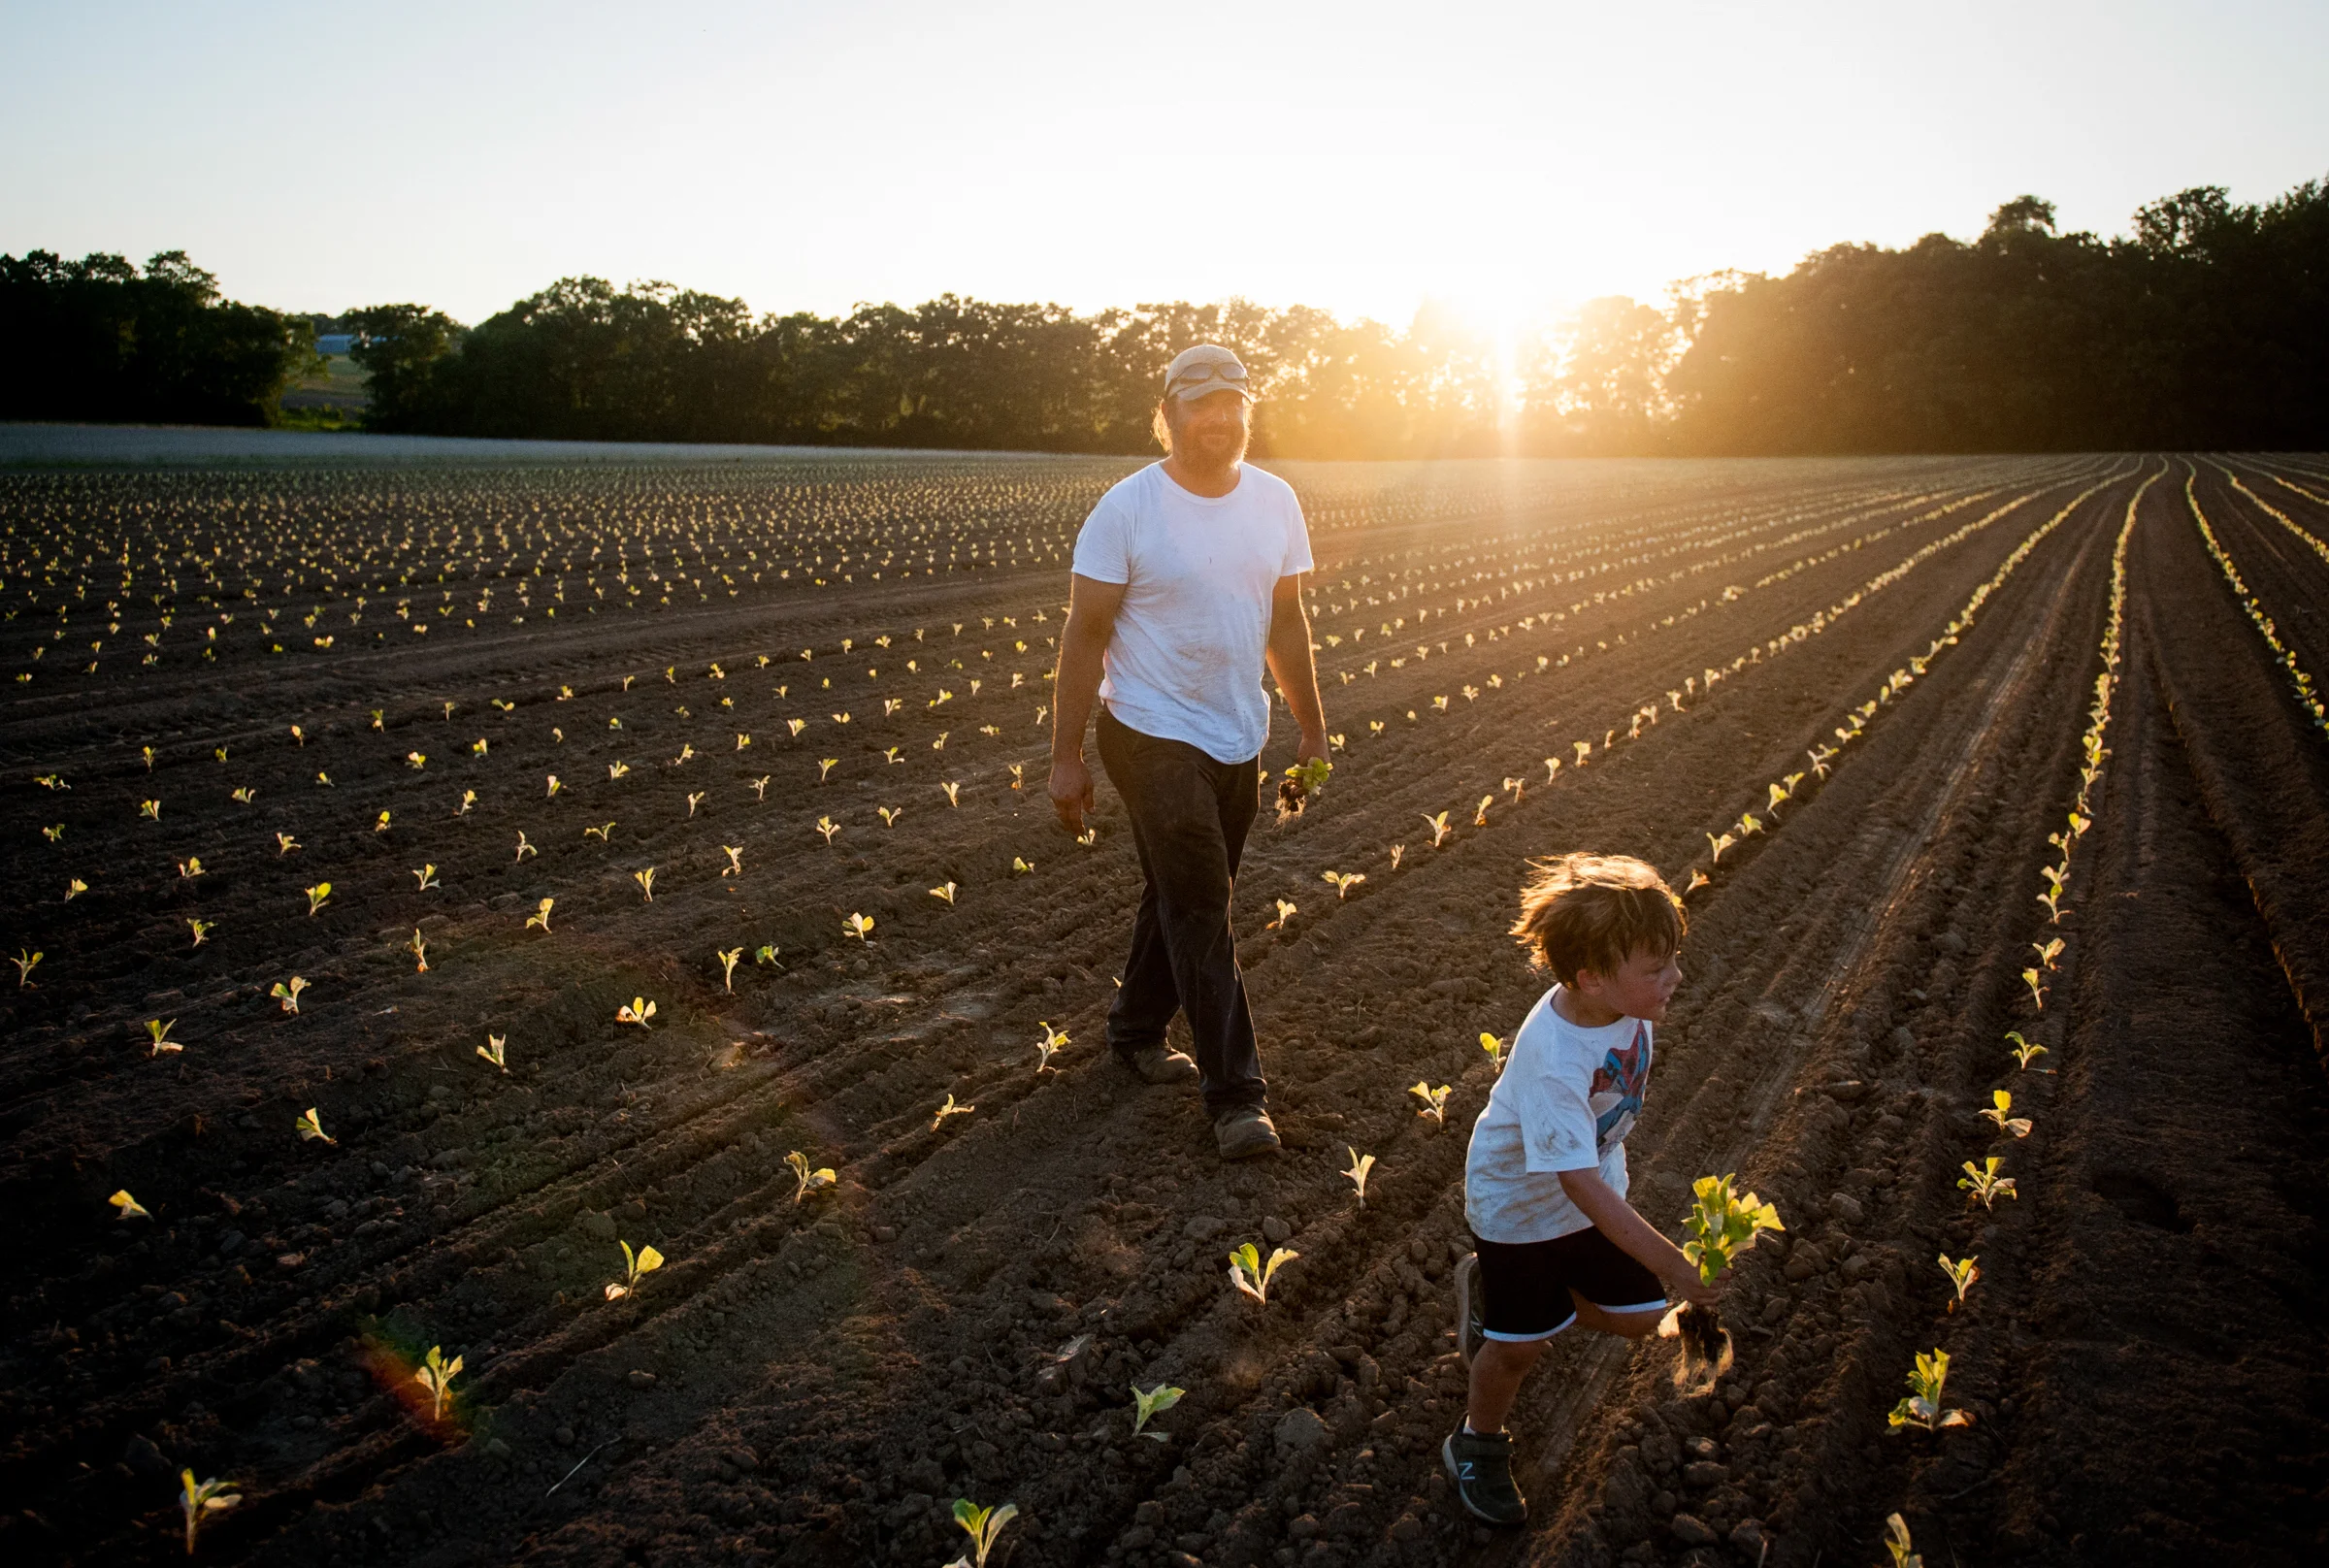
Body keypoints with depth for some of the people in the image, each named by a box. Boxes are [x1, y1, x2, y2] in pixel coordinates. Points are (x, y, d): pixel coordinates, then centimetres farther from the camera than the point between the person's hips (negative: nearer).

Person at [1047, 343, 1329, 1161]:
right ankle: (1237, 1094, 2)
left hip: (1238, 739, 6)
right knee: (1200, 907, -6)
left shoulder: (1276, 502, 3)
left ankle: (1137, 1030, 37)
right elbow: (1084, 633, -10)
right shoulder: (1126, 509, -11)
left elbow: (1286, 622, 12)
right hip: (1152, 733, -5)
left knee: (1185, 897, 16)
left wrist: (1312, 725, 13)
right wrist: (1066, 757, -11)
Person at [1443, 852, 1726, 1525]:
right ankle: (1477, 1445, 36)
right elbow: (1582, 1187, -40)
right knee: (1521, 1344, 7)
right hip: (1523, 1204, -7)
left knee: (1639, 1316, 12)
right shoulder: (1553, 1064, -42)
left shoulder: (1626, 1000, -20)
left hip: (1598, 1180, 7)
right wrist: (1671, 1263, -39)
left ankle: (1493, 1291, 32)